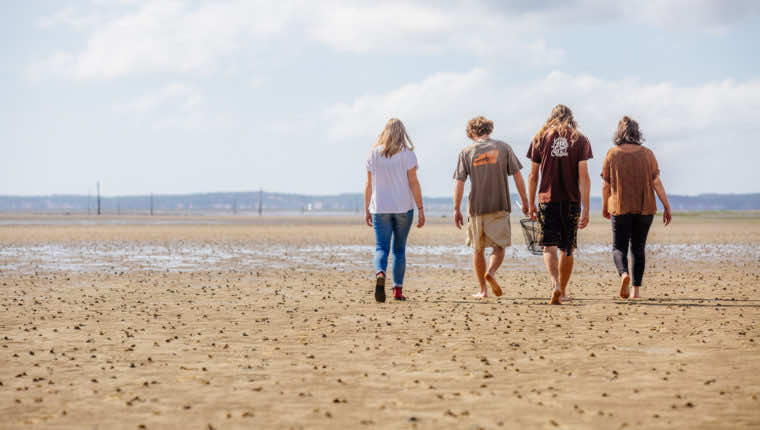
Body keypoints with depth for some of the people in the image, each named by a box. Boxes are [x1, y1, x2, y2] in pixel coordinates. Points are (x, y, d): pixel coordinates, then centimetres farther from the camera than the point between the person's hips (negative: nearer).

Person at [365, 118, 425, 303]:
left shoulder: (373, 154, 2)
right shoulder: (407, 154, -5)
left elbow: (369, 184, 3)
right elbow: (413, 183, -8)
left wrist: (367, 210, 11)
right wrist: (421, 210, -4)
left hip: (380, 209, 1)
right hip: (404, 208, -1)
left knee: (381, 248, -1)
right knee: (399, 249, 12)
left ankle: (380, 274, -31)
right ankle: (397, 289, 11)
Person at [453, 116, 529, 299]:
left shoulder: (466, 152, 3)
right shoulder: (503, 147, 2)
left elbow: (459, 182, -1)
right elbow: (517, 175, 0)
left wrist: (456, 209, 2)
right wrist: (525, 201, 7)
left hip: (476, 208, 1)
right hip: (500, 207, -1)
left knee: (478, 249, 12)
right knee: (499, 246, 7)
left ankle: (483, 290, 14)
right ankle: (491, 271, -21)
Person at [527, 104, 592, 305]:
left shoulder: (540, 138, 4)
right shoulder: (580, 140, 2)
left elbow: (533, 176, 4)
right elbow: (583, 176, -5)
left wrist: (531, 205, 10)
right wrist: (586, 209, -5)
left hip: (547, 200, -1)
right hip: (571, 201, 1)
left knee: (549, 247, -3)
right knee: (567, 249, 13)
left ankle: (555, 285, -26)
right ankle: (563, 291, 22)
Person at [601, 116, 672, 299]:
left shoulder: (612, 154, -3)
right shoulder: (647, 154, -1)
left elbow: (606, 185, 0)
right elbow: (656, 182, -4)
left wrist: (605, 206, 14)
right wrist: (667, 206, 1)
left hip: (620, 209, -2)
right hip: (645, 208, 2)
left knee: (619, 248, 4)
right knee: (638, 248, 13)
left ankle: (624, 274, -25)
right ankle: (636, 289, 12)